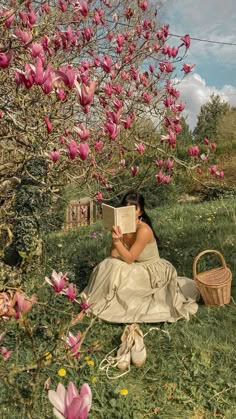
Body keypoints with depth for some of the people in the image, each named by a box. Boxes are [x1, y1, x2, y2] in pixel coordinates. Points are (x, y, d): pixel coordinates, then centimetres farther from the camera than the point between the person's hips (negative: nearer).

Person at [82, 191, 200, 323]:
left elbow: (129, 259, -27)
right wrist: (115, 237, -26)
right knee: (108, 265, -12)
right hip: (137, 267, 7)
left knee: (118, 272, -25)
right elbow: (114, 256, -11)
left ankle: (105, 305, 1)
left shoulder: (144, 230, -30)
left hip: (152, 270, -6)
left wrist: (117, 241, -39)